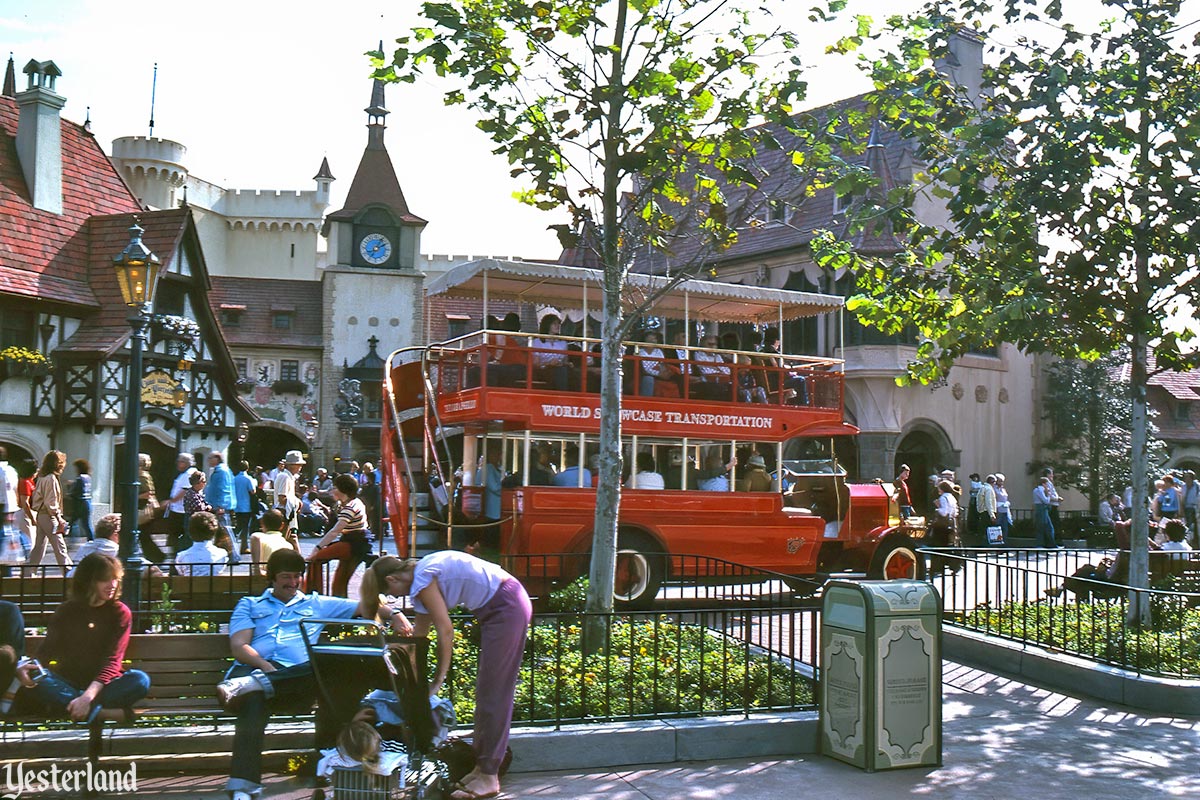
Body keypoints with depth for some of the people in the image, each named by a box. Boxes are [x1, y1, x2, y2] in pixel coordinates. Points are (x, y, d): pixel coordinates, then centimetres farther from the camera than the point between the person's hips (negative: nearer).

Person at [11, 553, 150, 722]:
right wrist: (28, 667, -24)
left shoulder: (120, 612, -1)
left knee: (140, 680, -31)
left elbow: (113, 660, -11)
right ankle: (104, 712, -38)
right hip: (68, 683, 1)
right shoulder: (67, 611, 6)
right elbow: (46, 651, 1)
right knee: (32, 679, -31)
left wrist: (88, 695, -28)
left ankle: (62, 704, -37)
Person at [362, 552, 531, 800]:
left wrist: (439, 678, -8)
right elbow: (420, 633, 21)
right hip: (507, 606, 10)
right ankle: (482, 766, 18)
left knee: (493, 693, -6)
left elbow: (445, 630, -14)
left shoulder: (421, 579, -13)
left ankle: (488, 778, -1)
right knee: (486, 692, 12)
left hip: (507, 606, -10)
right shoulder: (421, 582, 15)